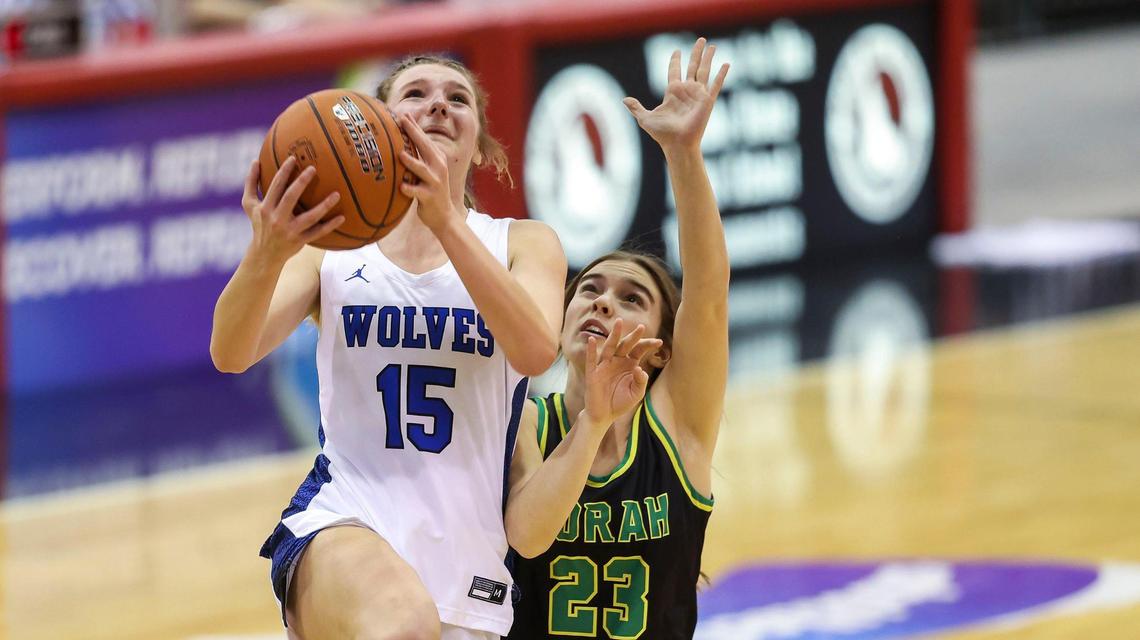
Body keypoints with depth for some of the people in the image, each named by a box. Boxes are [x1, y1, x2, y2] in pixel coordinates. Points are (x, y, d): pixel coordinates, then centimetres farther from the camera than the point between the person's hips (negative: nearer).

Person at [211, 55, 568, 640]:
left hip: (465, 554, 3)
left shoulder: (522, 245, 9)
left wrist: (446, 220, -26)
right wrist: (267, 253, -29)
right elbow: (231, 354, -8)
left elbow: (536, 350, -13)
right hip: (339, 525, -3)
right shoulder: (329, 247, 9)